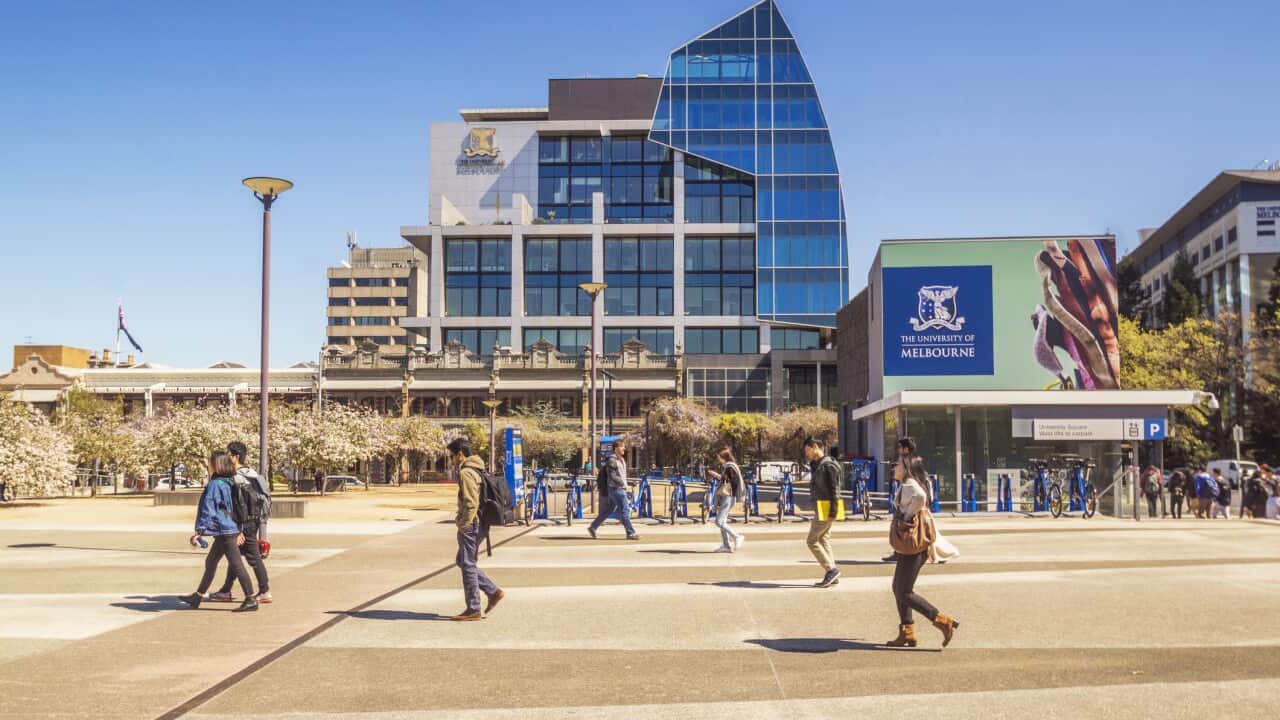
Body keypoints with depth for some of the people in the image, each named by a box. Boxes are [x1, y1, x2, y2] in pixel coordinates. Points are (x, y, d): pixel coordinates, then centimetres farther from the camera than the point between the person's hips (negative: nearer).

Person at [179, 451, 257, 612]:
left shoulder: (214, 484, -14)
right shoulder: (228, 483, 13)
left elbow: (207, 509, -17)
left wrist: (199, 531, -15)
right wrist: (239, 531, 21)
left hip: (225, 532, -10)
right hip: (230, 530, 10)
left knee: (236, 565, -8)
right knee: (210, 563, 18)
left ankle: (251, 600, -6)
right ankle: (197, 597, 29)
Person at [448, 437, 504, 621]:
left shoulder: (466, 472, -16)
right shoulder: (475, 470, 15)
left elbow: (471, 503, -23)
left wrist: (463, 525, -17)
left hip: (471, 525, -10)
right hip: (477, 524, 10)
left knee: (468, 565, -2)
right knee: (462, 561, 18)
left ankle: (473, 610, 5)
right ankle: (493, 592, 16)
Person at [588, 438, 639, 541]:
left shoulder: (621, 459, 15)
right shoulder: (611, 460, -14)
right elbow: (612, 475, -19)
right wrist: (622, 483, -17)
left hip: (621, 488, 10)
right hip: (615, 489, -10)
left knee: (608, 510, 15)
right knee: (624, 510, -8)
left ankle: (593, 527, 23)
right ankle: (630, 533, -4)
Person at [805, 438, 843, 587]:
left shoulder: (828, 465, -15)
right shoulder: (817, 465, 15)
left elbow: (834, 490, -19)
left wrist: (832, 513, -22)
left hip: (826, 509, -10)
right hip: (821, 508, 10)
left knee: (812, 540, -8)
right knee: (823, 540, 11)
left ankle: (831, 570, -6)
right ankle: (831, 575, 14)